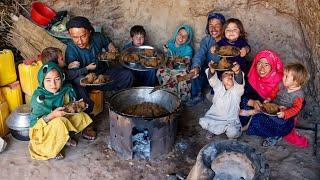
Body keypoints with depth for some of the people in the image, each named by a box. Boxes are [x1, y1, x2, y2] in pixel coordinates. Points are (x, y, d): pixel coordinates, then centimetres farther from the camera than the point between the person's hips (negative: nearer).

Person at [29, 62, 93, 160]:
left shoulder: (66, 90, -12)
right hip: (43, 130, -5)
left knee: (80, 116, -7)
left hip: (64, 123, 6)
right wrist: (52, 115, -37)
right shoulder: (38, 97, -25)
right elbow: (34, 122, -23)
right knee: (60, 122, -33)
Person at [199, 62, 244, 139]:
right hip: (214, 116, 2)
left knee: (232, 133, -27)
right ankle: (212, 130, 13)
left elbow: (239, 80, -26)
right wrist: (212, 70, -41)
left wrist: (237, 72, -50)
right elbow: (212, 78, -17)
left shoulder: (237, 89, -5)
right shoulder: (218, 86, 2)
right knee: (203, 122, -20)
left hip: (231, 120, -2)